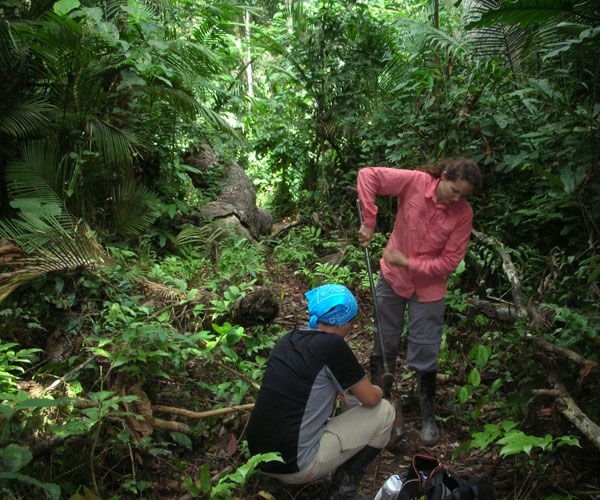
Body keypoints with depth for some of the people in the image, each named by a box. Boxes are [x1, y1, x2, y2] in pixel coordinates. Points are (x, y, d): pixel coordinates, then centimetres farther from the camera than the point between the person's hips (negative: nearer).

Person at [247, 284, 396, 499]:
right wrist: (377, 391, 18)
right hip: (295, 466, -7)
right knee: (384, 412, 4)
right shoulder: (332, 345, -14)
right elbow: (371, 399, -3)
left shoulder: (289, 339, 7)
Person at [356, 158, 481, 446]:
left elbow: (448, 262, -15)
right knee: (384, 346, 14)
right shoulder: (415, 182, -17)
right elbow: (368, 175, -19)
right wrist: (368, 222, -24)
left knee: (424, 356, 4)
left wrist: (408, 262, -20)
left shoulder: (463, 214, -15)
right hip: (392, 279, 1)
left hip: (428, 289, -1)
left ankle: (428, 416, 24)